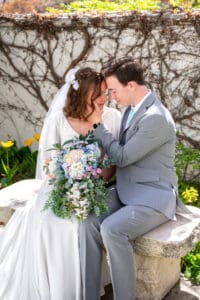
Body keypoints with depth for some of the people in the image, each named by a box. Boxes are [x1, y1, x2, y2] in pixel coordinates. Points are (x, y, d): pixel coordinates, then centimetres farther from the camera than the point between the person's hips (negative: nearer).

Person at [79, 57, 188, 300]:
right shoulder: (132, 109, 9)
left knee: (111, 229, -31)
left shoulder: (156, 118, -21)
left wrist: (98, 125, -7)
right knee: (89, 222, -17)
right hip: (127, 192, 8)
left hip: (153, 198, -8)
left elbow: (122, 156, -16)